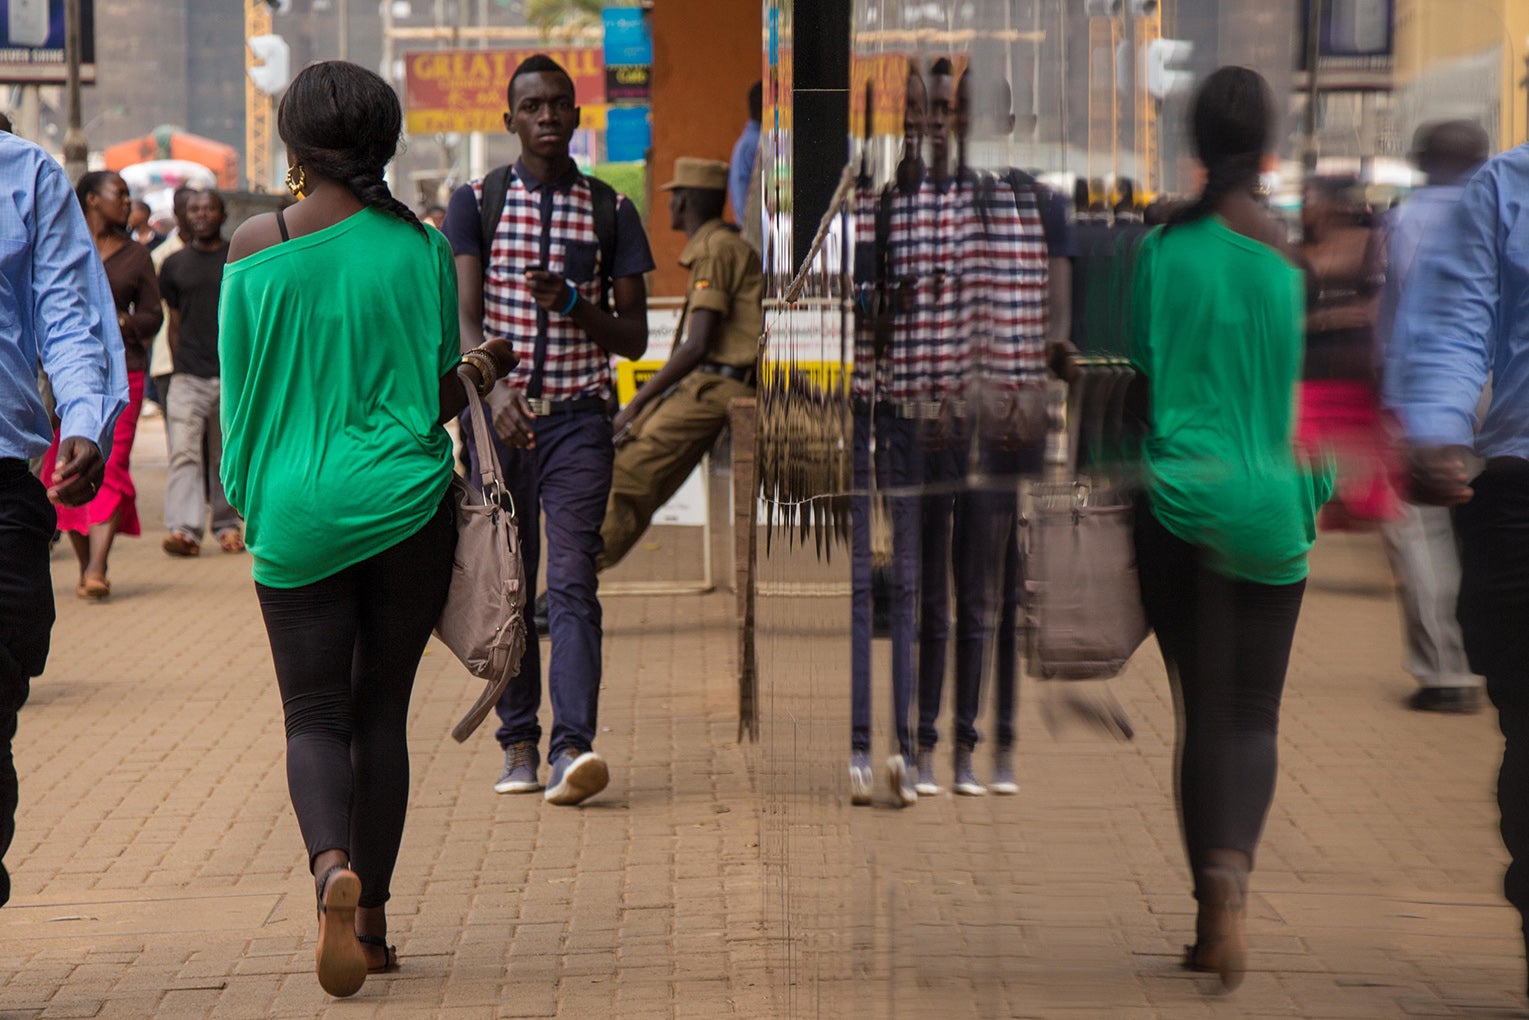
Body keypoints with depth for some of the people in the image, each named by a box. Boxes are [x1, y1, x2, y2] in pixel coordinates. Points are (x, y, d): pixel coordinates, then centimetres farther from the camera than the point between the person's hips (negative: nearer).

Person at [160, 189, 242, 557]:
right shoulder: (175, 265, 11)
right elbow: (174, 322, 16)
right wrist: (178, 368, 10)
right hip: (189, 376, 1)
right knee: (184, 452, -13)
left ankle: (227, 525, 20)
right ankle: (184, 529, -21)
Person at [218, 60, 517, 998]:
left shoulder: (252, 253, -2)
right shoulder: (421, 248, -3)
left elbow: (241, 395, 5)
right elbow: (441, 397, -1)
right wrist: (489, 366, 19)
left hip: (294, 510, 0)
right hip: (404, 502, 0)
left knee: (315, 716, 4)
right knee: (383, 709, 11)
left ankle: (332, 862, -25)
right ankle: (372, 919, 14)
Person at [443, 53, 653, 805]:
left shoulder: (611, 212, 7)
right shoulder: (476, 203, 4)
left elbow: (634, 339, 6)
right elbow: (462, 317, -7)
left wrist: (571, 303, -13)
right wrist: (495, 387, -25)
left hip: (579, 418, 0)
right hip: (497, 413, 1)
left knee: (572, 582, -12)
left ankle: (573, 748, -23)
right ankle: (518, 744, 15)